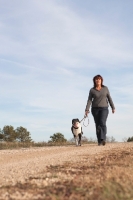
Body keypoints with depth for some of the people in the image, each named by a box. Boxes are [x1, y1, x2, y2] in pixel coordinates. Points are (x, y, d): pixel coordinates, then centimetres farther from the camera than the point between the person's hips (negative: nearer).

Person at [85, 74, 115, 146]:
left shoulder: (105, 88, 2)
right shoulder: (92, 90, -1)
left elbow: (109, 98, 5)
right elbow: (89, 100, -5)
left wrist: (113, 107, 4)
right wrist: (87, 110, -15)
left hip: (104, 109, -1)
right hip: (95, 109, 1)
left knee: (102, 123, -21)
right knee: (97, 125, 2)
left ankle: (103, 139, -28)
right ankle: (99, 141, 11)